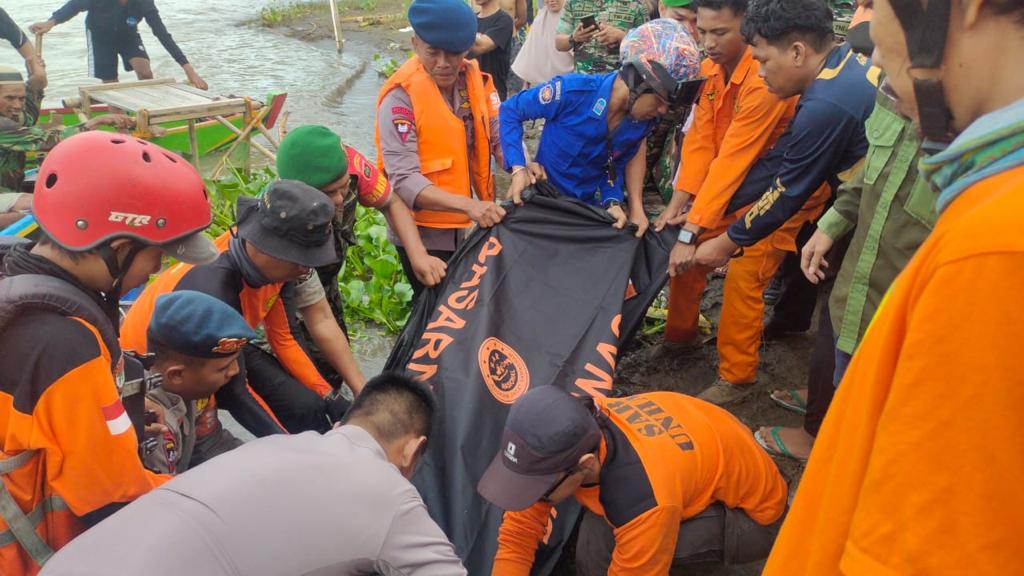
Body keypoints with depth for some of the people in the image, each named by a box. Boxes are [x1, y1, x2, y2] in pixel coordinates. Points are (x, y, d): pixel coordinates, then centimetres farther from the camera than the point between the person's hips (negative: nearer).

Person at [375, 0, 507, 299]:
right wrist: (468, 204, -39)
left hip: (468, 226, 6)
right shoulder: (402, 96, -21)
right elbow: (404, 179, -27)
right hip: (423, 232, -6)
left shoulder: (475, 80, -3)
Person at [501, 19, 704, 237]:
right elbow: (510, 110, -17)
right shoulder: (572, 91, -28)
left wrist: (613, 201, -13)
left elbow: (619, 162, 2)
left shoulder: (645, 119, -13)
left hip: (594, 206, 4)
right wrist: (518, 168, -25)